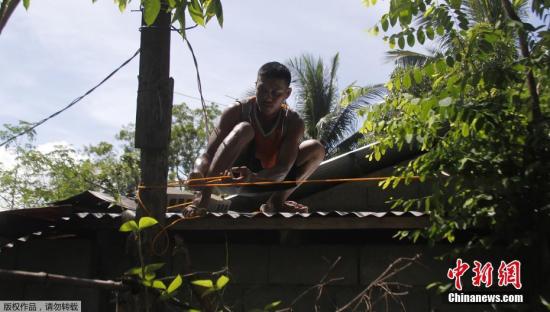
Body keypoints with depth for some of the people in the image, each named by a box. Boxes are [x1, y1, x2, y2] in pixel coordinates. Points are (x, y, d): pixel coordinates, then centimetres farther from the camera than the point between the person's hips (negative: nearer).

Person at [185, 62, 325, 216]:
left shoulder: (293, 122, -14)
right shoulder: (237, 112, -17)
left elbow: (283, 168, -27)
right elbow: (207, 156, -23)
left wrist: (253, 178, -49)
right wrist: (199, 173, -48)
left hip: (269, 180, 3)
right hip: (235, 174, -2)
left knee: (316, 148, -16)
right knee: (244, 129, -32)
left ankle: (275, 202, -17)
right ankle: (202, 198, -43)